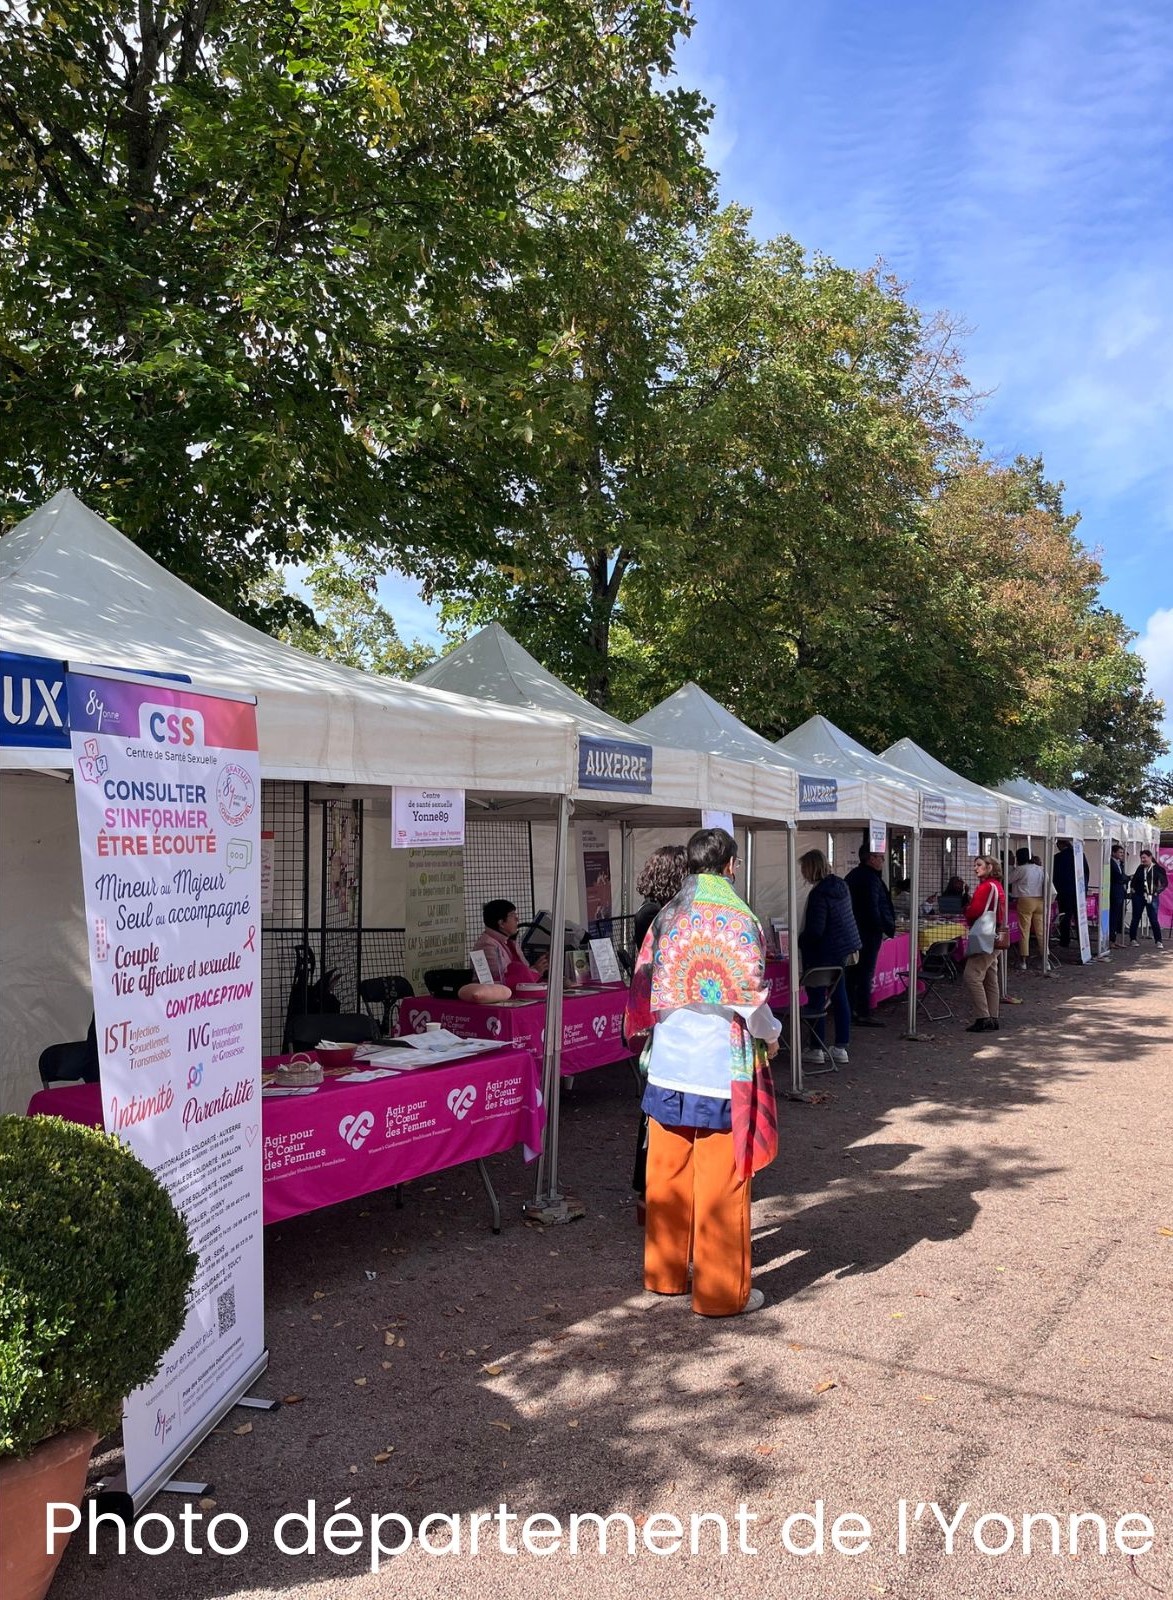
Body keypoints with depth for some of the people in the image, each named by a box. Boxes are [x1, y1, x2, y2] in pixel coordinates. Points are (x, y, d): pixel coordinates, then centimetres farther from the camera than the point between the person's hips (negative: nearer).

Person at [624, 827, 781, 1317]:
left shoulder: (665, 917, 6)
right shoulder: (736, 919, -12)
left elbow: (644, 987, 9)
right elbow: (748, 995, -13)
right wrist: (770, 1035, 4)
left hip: (667, 1061, 6)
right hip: (719, 1063, -6)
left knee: (668, 1173, 15)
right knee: (720, 1180, 3)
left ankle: (664, 1272, 28)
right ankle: (721, 1290, 13)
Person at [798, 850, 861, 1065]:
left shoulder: (819, 894, -21)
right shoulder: (841, 886, 6)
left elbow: (815, 930, -22)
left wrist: (799, 942, -5)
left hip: (822, 954, -9)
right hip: (843, 950, 9)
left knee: (816, 999, 1)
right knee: (839, 997, 12)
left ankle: (816, 1049, 8)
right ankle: (841, 1048, 17)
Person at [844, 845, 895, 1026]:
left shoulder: (853, 875, 14)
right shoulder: (871, 878, -16)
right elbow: (873, 908, -20)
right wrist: (887, 928, -11)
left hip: (852, 931, 9)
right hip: (868, 932, -9)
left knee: (852, 972, 13)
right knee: (866, 973, -6)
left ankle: (850, 1010, 18)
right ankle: (864, 1014, -3)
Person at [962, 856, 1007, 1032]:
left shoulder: (986, 886, -14)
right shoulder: (997, 886, 18)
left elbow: (974, 911, -16)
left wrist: (964, 910, 4)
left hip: (983, 938, -11)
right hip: (993, 938, 11)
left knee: (972, 977, -12)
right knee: (990, 980, 13)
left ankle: (983, 1019, -14)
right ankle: (992, 1019, 17)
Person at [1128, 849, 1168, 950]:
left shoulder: (1158, 869, -5)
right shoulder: (1140, 868, 7)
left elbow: (1165, 883, -3)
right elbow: (1134, 880, 20)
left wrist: (1157, 891, -10)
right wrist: (1133, 888, 7)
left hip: (1152, 897, -3)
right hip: (1138, 896, 3)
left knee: (1154, 919, -4)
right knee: (1136, 918, 8)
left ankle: (1158, 941, 3)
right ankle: (1132, 939, 17)